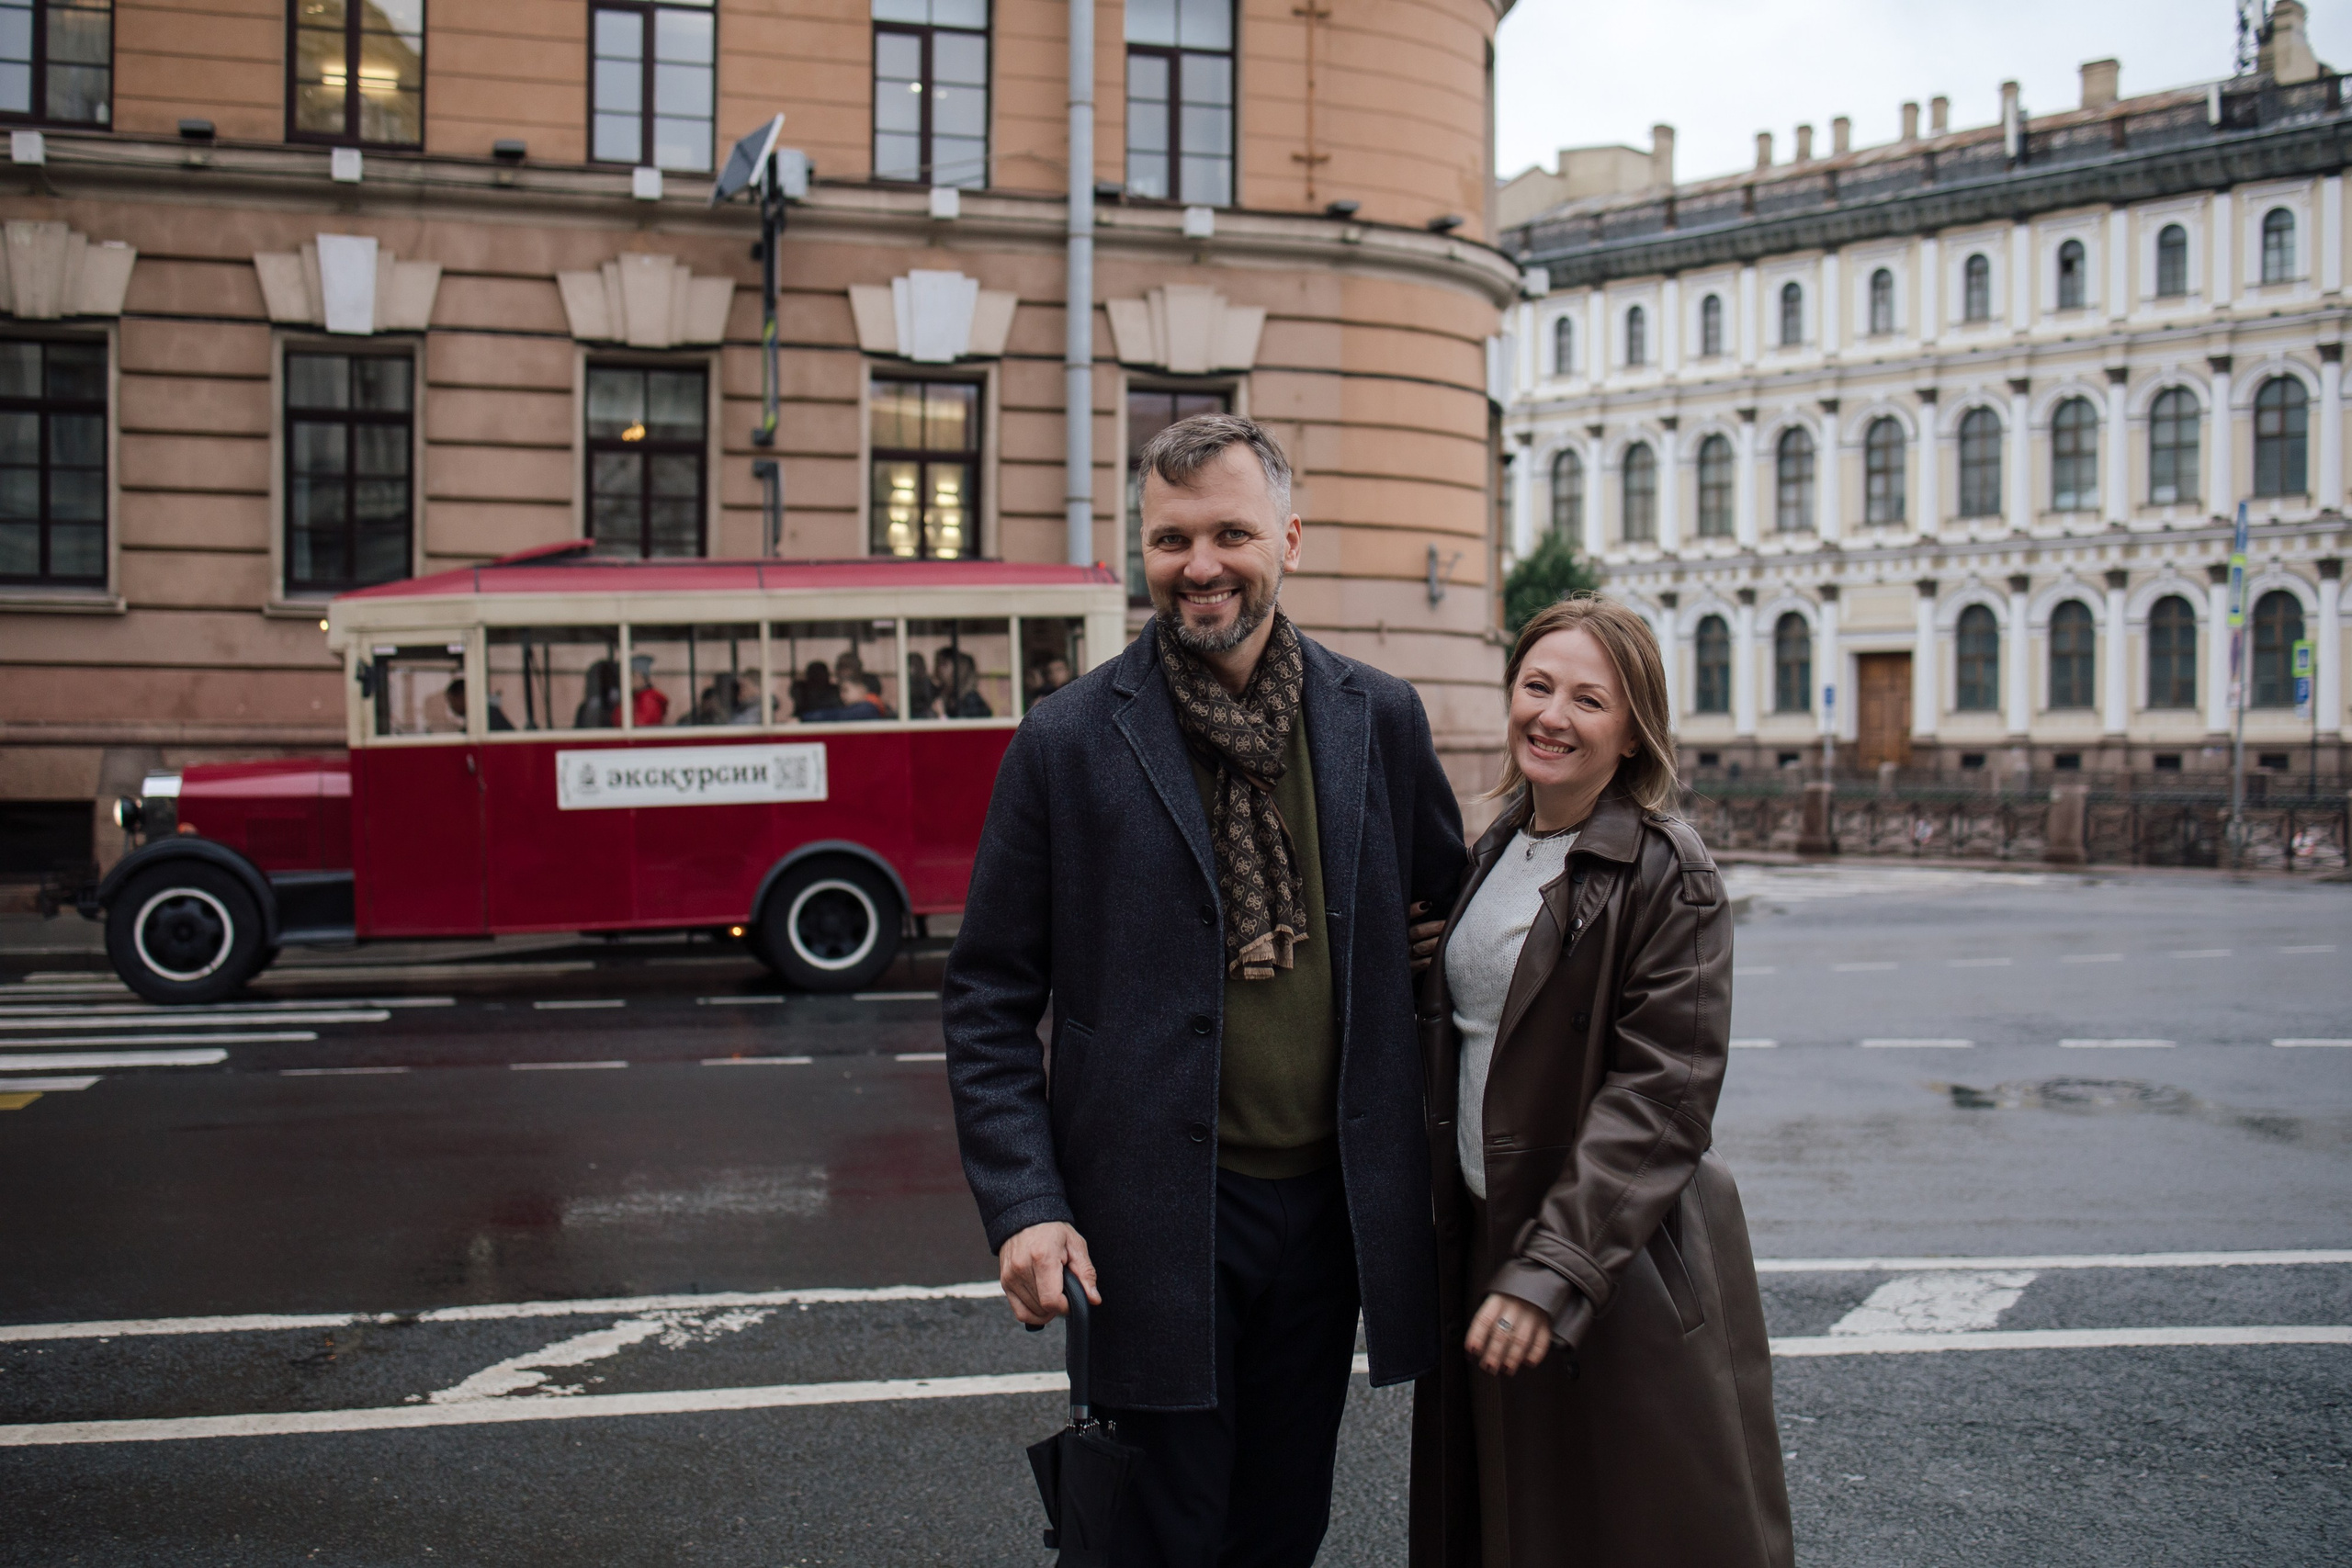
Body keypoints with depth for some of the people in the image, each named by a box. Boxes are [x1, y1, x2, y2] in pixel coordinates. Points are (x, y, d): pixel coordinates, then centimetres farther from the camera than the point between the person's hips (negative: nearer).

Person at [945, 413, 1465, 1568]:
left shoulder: (1378, 719, 3)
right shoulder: (1068, 744, -5)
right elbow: (989, 1000, -2)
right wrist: (1022, 1206, -11)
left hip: (1330, 1204, 3)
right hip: (1155, 1224, -3)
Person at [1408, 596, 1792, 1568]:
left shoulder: (1668, 873, -13)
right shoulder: (1495, 853, 9)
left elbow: (1663, 1094, -19)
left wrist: (1553, 1270, -24)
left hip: (1626, 1262, -7)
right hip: (1483, 1241, 7)